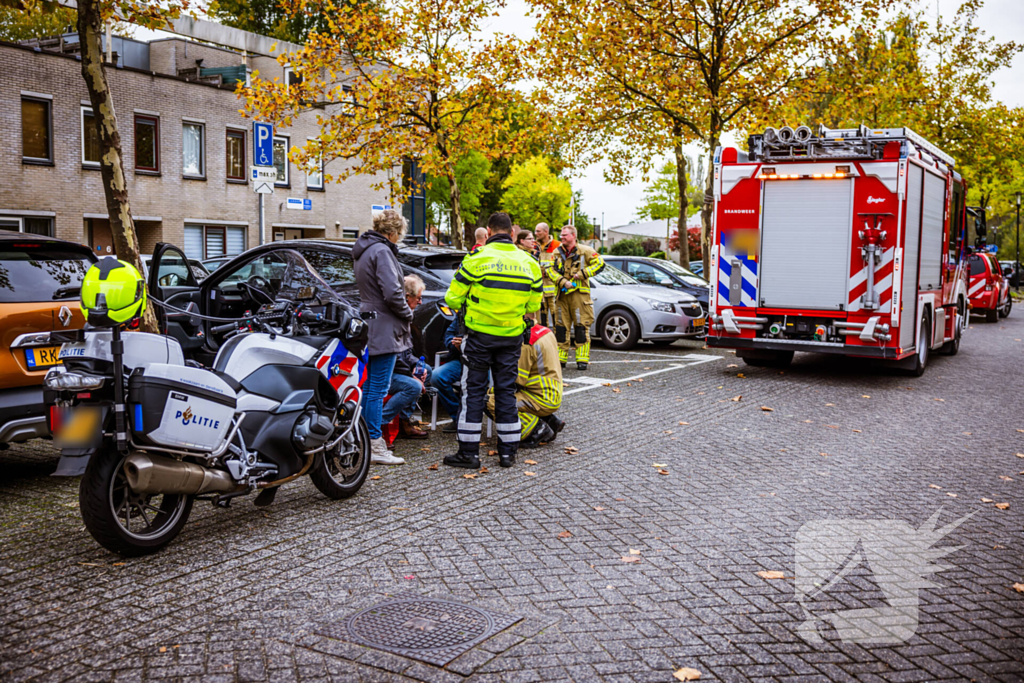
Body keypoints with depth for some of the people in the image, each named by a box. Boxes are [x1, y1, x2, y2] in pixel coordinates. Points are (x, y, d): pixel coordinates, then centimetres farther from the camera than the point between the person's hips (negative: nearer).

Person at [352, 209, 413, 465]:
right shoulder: (381, 251, -15)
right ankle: (375, 446, -3)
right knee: (378, 388, -7)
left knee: (369, 386, 15)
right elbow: (392, 292, -22)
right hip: (384, 328, -10)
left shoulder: (364, 251, 17)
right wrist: (408, 314, -6)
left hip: (370, 326, 10)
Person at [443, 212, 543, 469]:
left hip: (480, 335, -3)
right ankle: (508, 452, 15)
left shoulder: (476, 259, -10)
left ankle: (469, 452, 7)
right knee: (506, 391, 11)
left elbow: (453, 298, -7)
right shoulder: (529, 263, 3)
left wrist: (465, 307, 14)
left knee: (474, 391, 4)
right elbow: (534, 305, 8)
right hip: (512, 336, 4)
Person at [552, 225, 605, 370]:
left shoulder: (584, 251, 0)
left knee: (581, 327, -3)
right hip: (562, 294, 4)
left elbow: (599, 264, -3)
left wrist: (581, 274, -9)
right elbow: (551, 270, 6)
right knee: (561, 327, 4)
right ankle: (560, 358, 11)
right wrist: (563, 282, -11)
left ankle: (582, 359, 2)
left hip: (579, 293, -4)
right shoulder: (557, 253, 12)